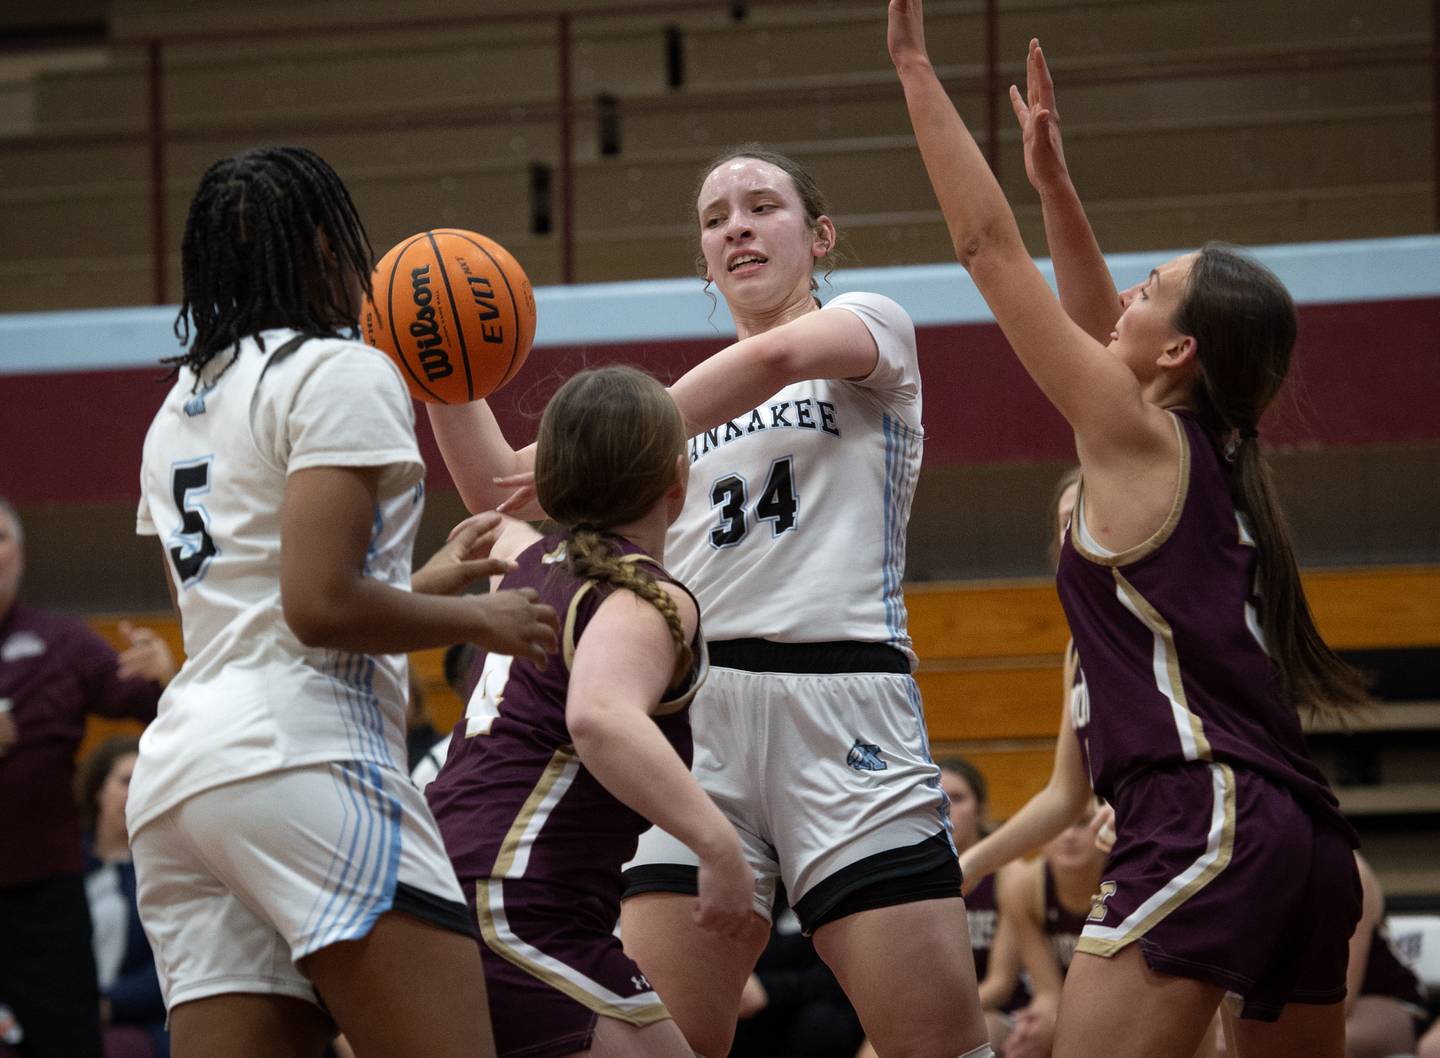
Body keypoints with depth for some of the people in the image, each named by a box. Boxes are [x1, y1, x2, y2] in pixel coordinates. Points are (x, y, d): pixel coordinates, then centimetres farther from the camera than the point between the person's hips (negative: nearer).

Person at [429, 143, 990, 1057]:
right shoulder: (684, 405, 23)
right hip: (700, 716, 4)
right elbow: (503, 492, 18)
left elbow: (778, 356, -14)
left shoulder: (873, 323, 9)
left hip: (843, 700, -4)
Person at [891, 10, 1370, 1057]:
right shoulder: (1209, 450, 18)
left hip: (1205, 821, -9)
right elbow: (1101, 321, 35)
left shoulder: (1137, 433, -3)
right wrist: (1053, 177, 35)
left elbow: (988, 245, -1)